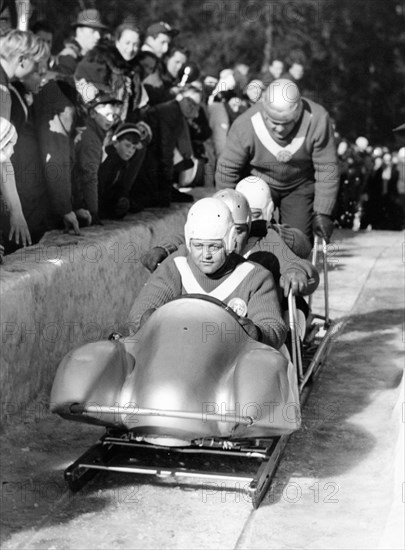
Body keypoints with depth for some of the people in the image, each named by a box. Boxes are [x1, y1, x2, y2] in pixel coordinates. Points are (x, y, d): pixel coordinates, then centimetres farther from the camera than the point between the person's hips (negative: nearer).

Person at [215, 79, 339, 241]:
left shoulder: (317, 120, -29)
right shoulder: (245, 125, -30)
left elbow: (327, 169, -16)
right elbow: (226, 171, -15)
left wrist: (322, 213, -15)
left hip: (300, 185, 1)